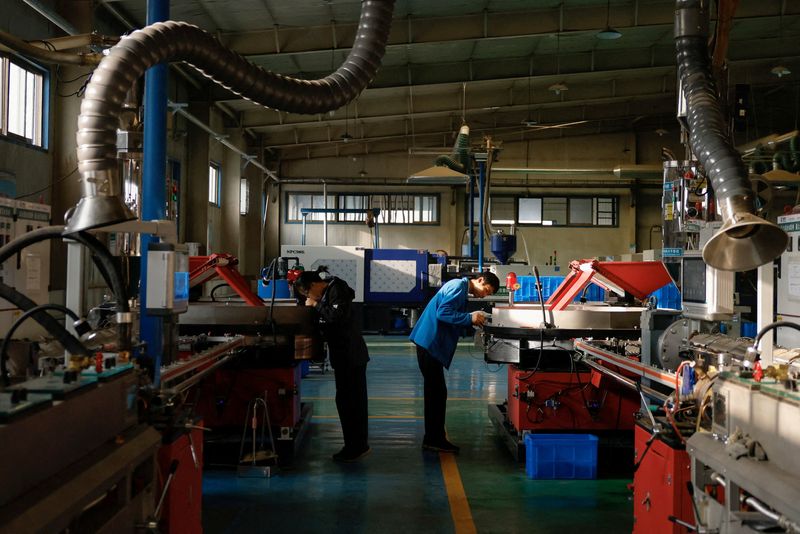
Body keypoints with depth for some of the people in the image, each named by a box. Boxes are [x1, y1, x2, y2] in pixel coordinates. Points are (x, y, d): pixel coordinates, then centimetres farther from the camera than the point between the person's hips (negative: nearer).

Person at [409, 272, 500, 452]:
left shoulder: (460, 289, 19)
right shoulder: (458, 286, -13)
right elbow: (443, 313, -23)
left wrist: (473, 319, 4)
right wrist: (470, 318, -20)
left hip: (430, 343, 11)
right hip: (429, 342, -11)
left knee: (435, 392, 13)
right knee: (437, 392, -6)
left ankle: (434, 438, 20)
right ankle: (434, 440, 0)